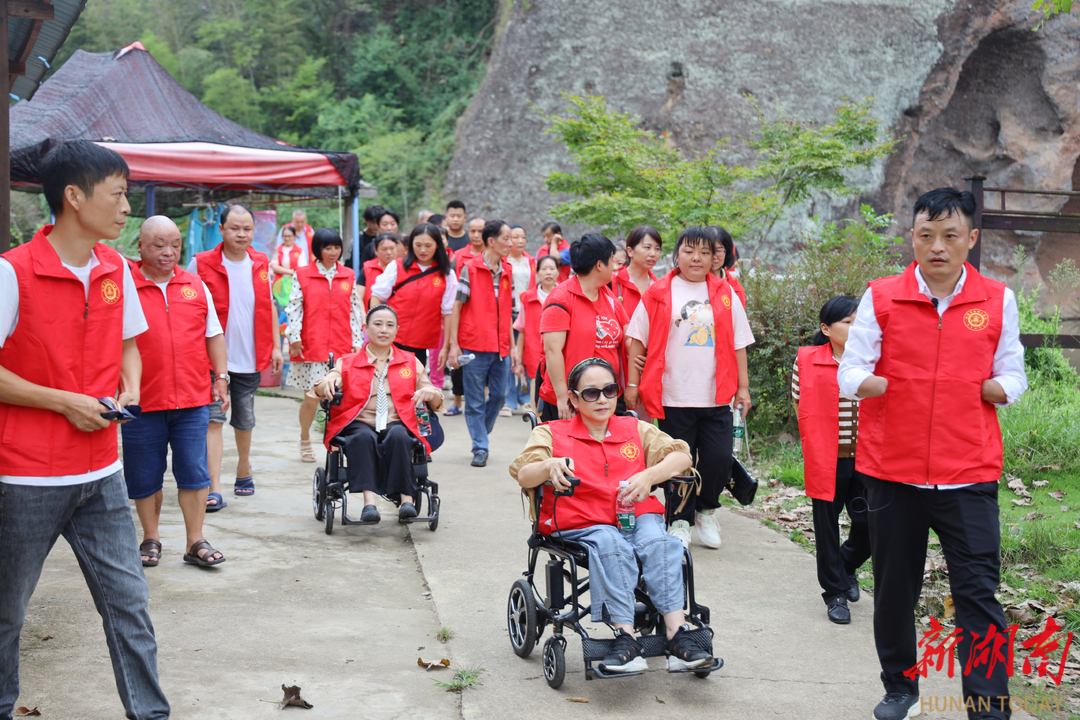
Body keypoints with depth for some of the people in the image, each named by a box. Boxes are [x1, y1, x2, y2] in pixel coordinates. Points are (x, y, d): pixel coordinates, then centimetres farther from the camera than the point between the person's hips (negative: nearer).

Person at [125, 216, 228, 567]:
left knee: (194, 472, 2)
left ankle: (196, 542, 11)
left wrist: (221, 376, 12)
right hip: (142, 401, -2)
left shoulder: (195, 286, 10)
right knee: (145, 477, 7)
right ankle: (151, 538, 24)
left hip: (192, 398, 2)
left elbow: (213, 334, 18)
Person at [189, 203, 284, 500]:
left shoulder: (261, 264, 5)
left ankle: (244, 470, 38)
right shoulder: (201, 264, -6)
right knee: (213, 419, -9)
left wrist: (275, 346, 11)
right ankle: (214, 489, -10)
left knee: (244, 420, 15)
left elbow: (269, 306, 15)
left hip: (250, 359, 4)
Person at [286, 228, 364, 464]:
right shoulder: (302, 275, 4)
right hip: (311, 346, -2)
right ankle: (304, 440, 23)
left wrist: (357, 341, 7)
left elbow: (355, 309, 12)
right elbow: (294, 308, 0)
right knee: (312, 397, 0)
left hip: (342, 347, 2)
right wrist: (294, 338, -8)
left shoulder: (348, 277, 12)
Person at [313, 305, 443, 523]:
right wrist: (327, 383, -20)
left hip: (396, 424, 1)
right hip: (359, 423, 0)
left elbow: (437, 403, 18)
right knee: (364, 437, -36)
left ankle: (406, 499, -40)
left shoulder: (411, 362, 23)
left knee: (398, 436, -35)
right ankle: (369, 501, -47)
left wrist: (430, 393, -7)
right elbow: (320, 391, 5)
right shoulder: (347, 363, 20)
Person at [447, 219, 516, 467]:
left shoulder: (507, 271, 11)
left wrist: (511, 344, 12)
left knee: (499, 395, 6)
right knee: (475, 400, 0)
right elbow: (456, 307, -5)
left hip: (499, 347, 5)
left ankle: (481, 435, 27)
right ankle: (480, 448, 7)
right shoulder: (470, 268, -5)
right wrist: (453, 345, -10)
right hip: (474, 346, -5)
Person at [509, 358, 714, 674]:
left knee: (658, 541, -31)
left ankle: (677, 634, -38)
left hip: (637, 516, 2)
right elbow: (523, 475, -1)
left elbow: (680, 456, 9)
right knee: (611, 544, -36)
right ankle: (625, 635, -41)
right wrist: (550, 465, -24)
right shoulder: (552, 433, 14)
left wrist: (650, 475, -12)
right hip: (581, 524, -2)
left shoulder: (636, 430, 21)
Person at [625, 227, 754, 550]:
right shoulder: (658, 293, 2)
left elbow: (738, 343, 11)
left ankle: (705, 510, 23)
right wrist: (632, 383, 0)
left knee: (719, 460, -4)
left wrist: (743, 387, 8)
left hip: (717, 397, 2)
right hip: (672, 397, -1)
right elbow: (638, 339, 4)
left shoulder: (725, 294, 9)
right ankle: (680, 521, 21)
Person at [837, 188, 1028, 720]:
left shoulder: (998, 301, 4)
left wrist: (977, 390, -12)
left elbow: (1011, 380, 9)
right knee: (894, 590, 12)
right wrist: (903, 390, -17)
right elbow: (850, 375, 0)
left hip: (969, 475, -1)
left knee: (978, 595, -5)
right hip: (891, 470, 1)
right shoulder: (881, 297, 2)